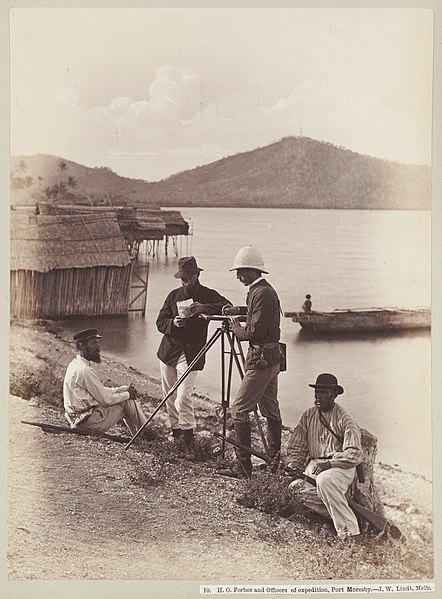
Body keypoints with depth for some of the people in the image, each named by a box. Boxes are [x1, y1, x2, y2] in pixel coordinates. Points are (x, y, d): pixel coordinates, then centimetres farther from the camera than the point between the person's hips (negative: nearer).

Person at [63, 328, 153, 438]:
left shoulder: (75, 364, 10)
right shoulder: (85, 370, -22)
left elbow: (101, 391, 14)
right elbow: (105, 399, -17)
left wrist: (125, 389, 5)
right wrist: (127, 394, -3)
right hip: (91, 422, -10)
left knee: (126, 397, 16)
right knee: (127, 401, -2)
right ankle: (145, 432, 14)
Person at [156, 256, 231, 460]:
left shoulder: (208, 295, -3)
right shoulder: (174, 295, 8)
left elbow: (227, 307, -20)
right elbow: (160, 321, 6)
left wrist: (202, 308, -32)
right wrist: (173, 323, -16)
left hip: (190, 353, -5)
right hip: (168, 351, 5)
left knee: (183, 397, -16)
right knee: (169, 396, 12)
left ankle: (188, 441, -9)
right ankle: (175, 430, 31)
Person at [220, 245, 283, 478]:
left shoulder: (261, 293, -18)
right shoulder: (266, 290, 13)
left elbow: (255, 332, -22)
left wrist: (237, 328, -4)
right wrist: (238, 310, 19)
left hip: (261, 360, -11)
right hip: (272, 358, 11)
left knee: (239, 410, -8)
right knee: (270, 410, 15)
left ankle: (243, 466, -7)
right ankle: (275, 459, 22)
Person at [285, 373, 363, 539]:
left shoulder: (344, 420, -6)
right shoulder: (308, 416, 11)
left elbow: (355, 454, -14)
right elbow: (296, 448, 14)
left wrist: (329, 463, -23)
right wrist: (291, 467, -5)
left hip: (341, 465, -5)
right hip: (314, 464, 5)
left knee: (324, 480, -37)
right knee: (295, 486, -24)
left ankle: (349, 530, -28)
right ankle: (336, 515, -16)